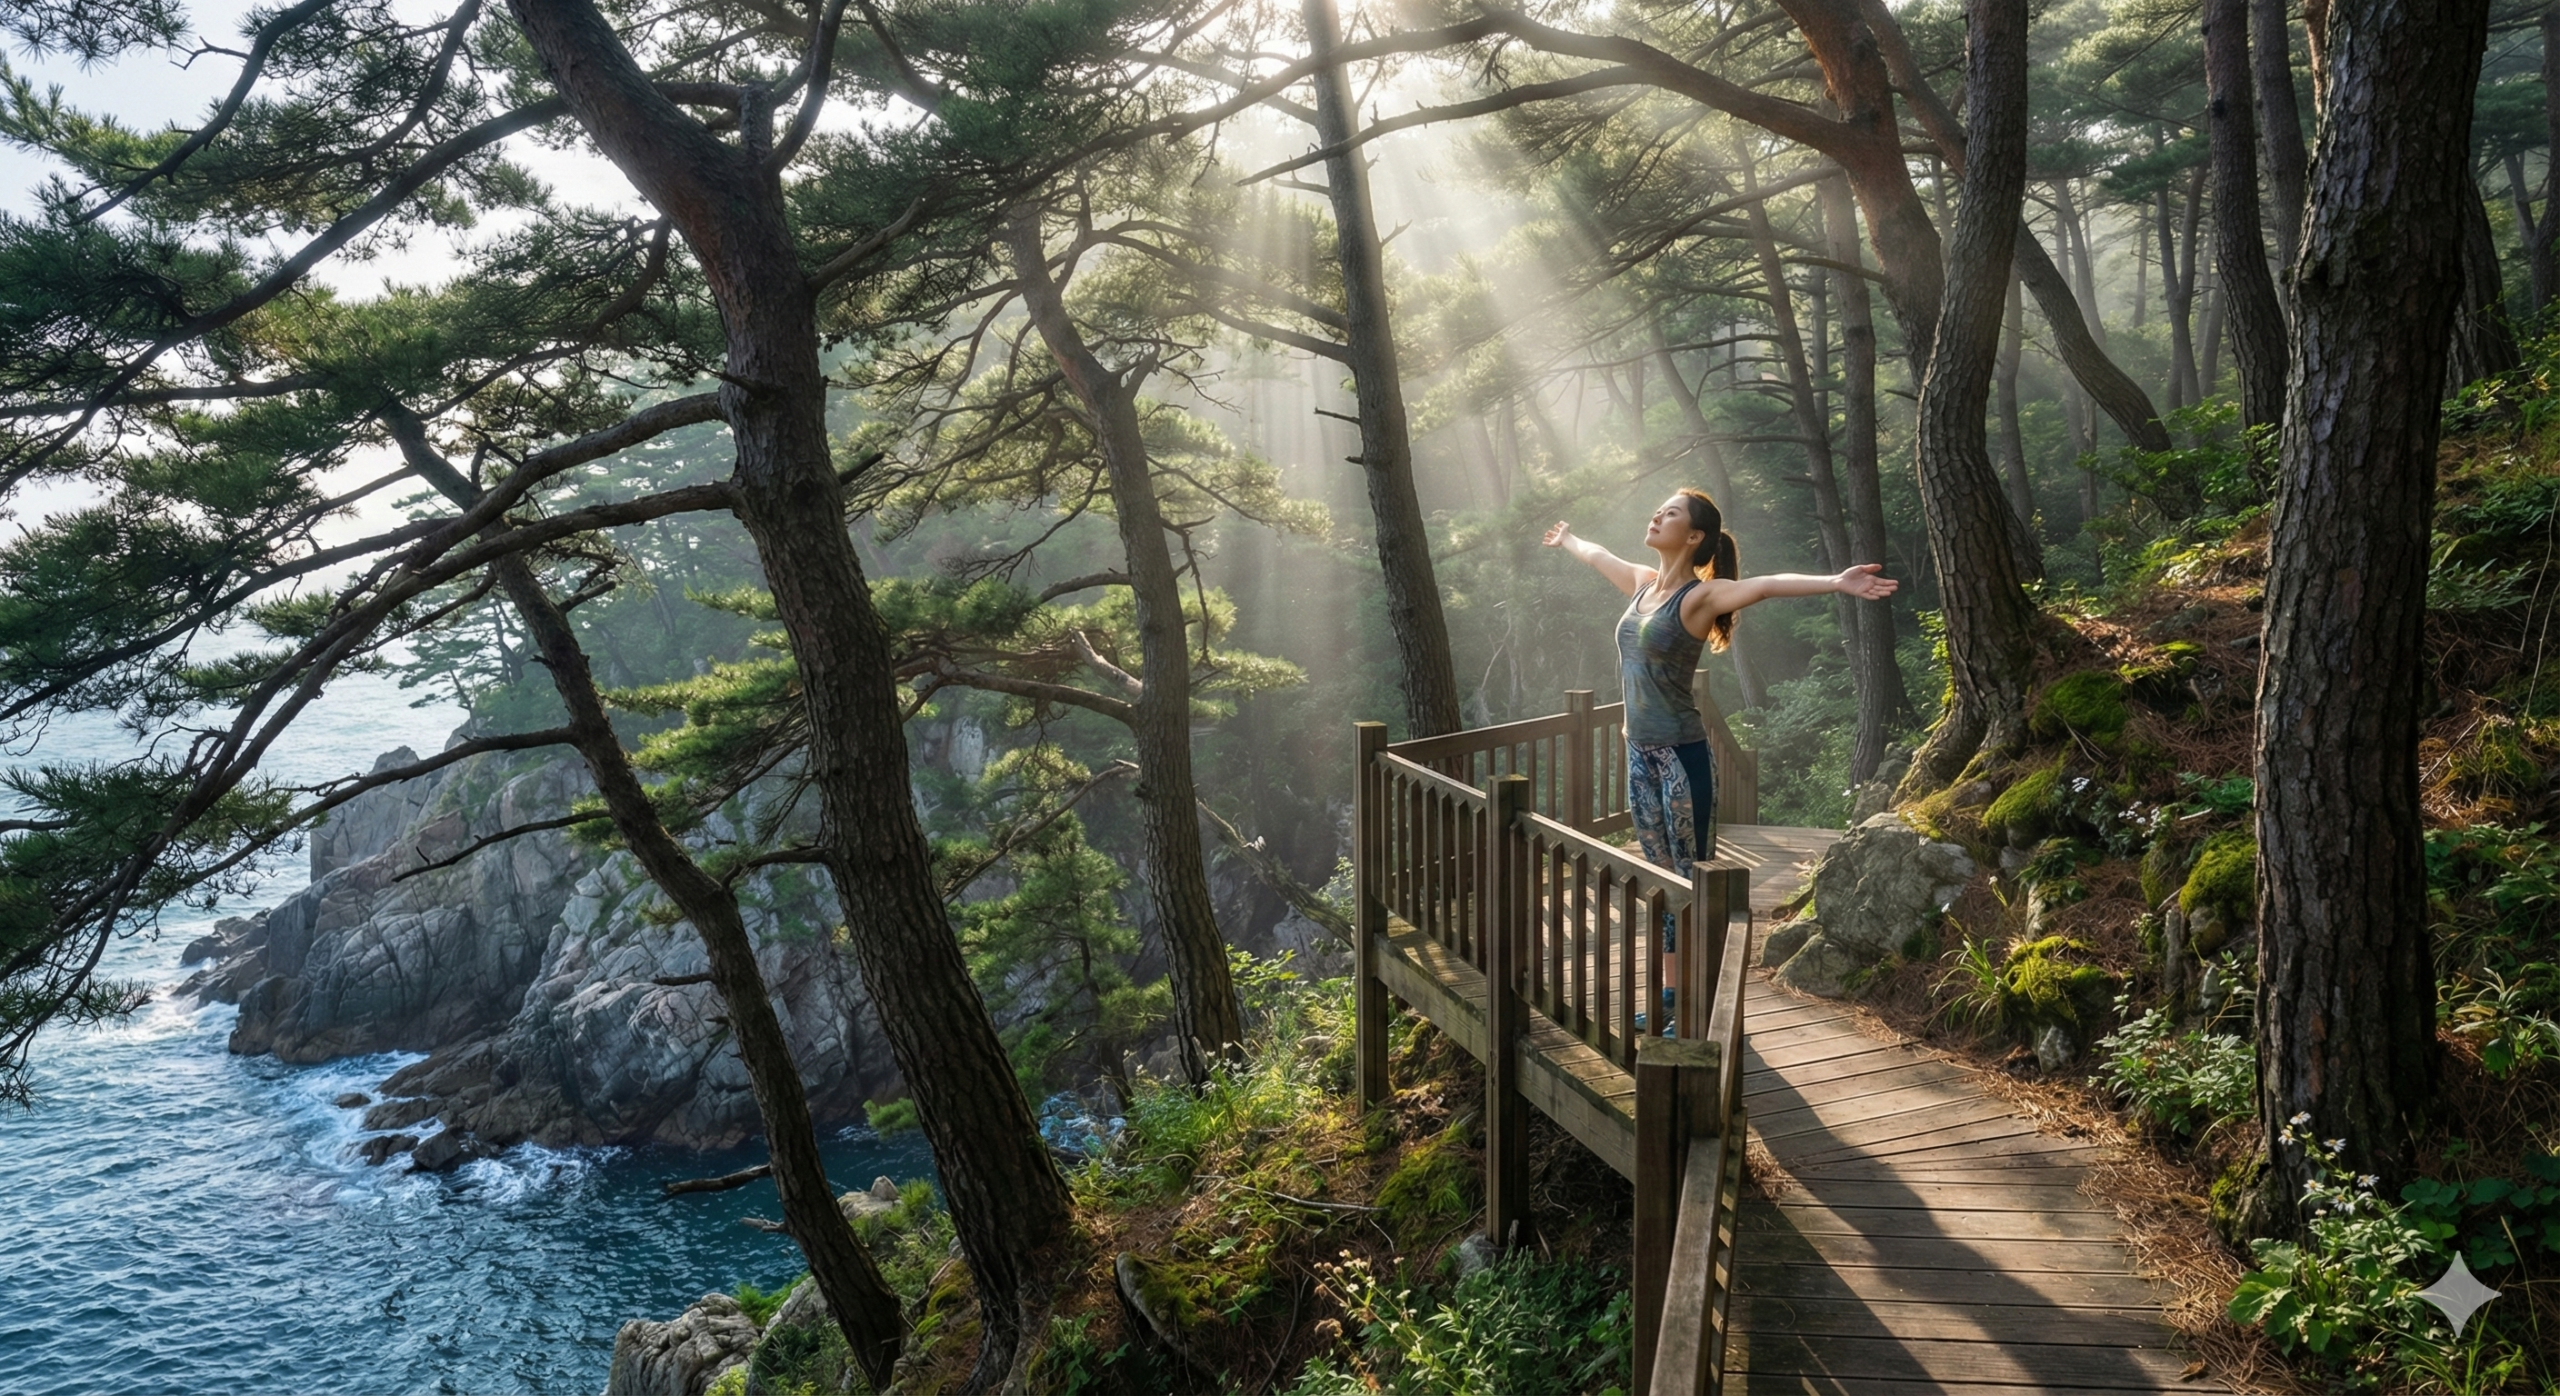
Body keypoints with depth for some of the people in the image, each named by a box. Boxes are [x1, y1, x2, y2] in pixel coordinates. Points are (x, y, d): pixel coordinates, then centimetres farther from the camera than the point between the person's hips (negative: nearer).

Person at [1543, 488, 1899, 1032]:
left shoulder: (1700, 595, -11)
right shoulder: (1643, 583, 11)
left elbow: (1768, 585, -29)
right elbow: (1599, 556, 32)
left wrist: (1835, 583, -44)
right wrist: (1566, 539, 52)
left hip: (1682, 755, -8)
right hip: (1640, 753, 8)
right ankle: (1670, 996, 25)